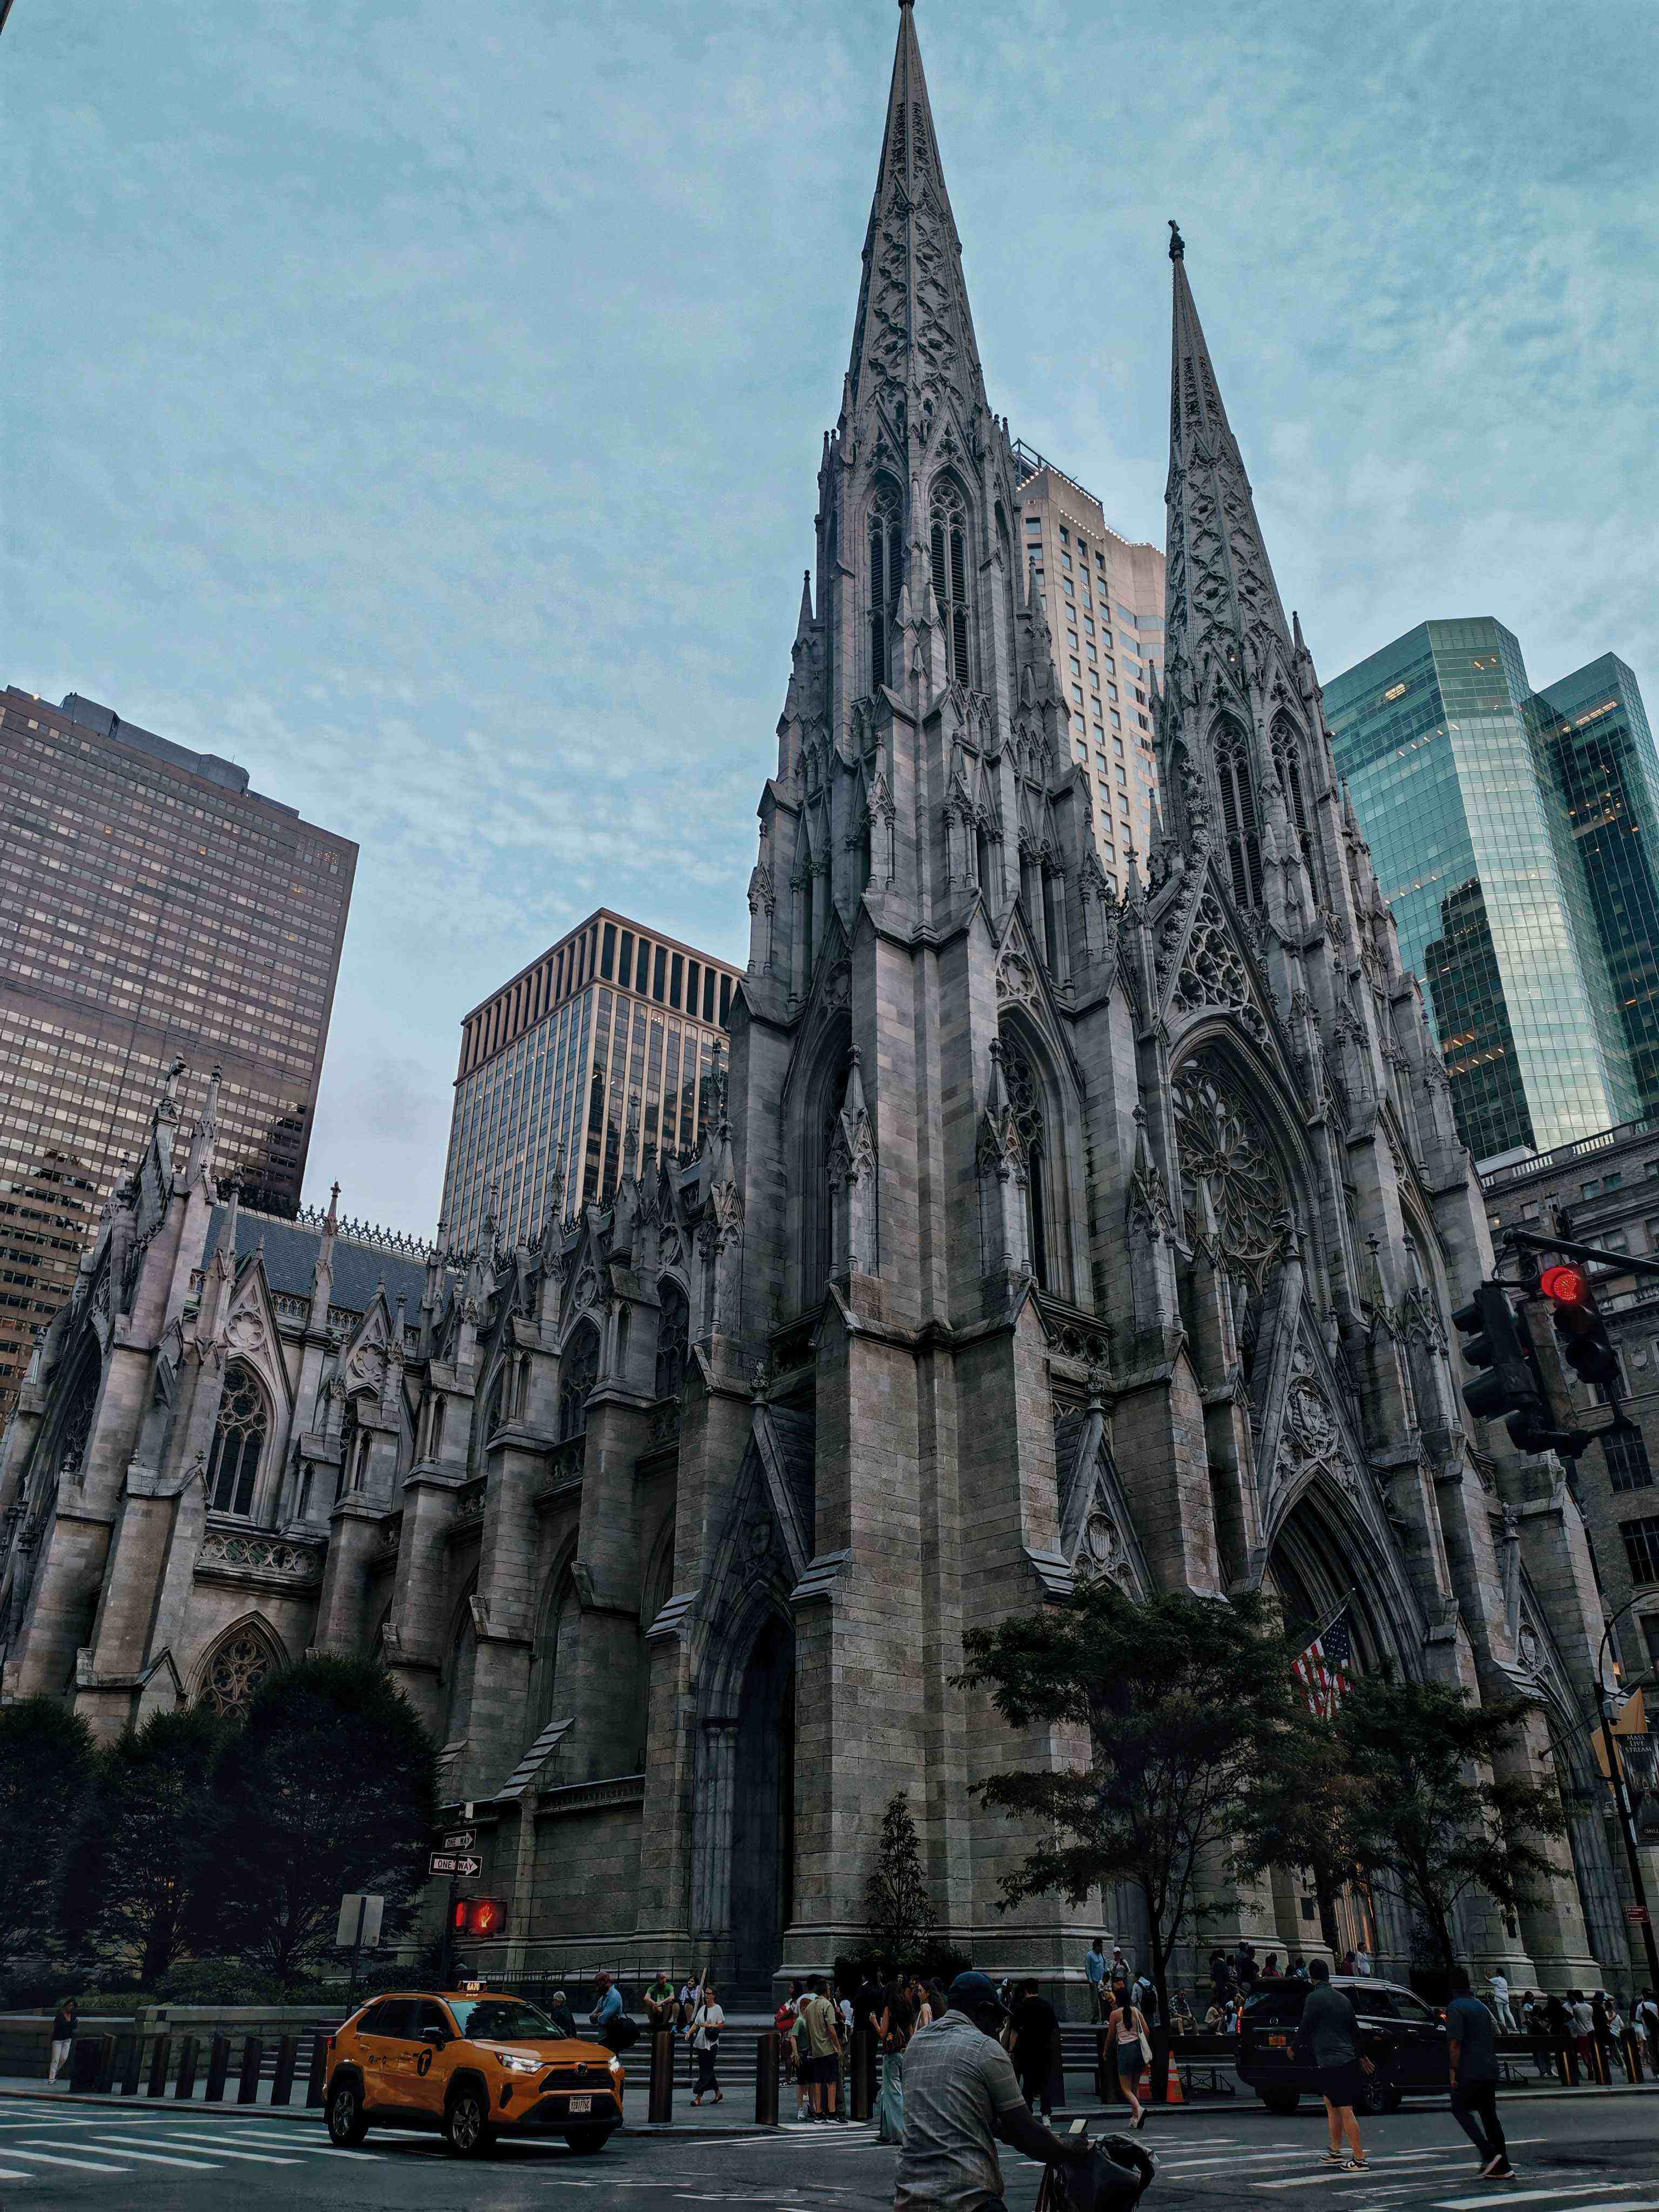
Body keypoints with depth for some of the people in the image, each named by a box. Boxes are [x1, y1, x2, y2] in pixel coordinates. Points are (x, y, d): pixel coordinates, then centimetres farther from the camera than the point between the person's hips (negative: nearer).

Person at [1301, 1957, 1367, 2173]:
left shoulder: (1314, 1998, -11)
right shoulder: (1344, 1999, 12)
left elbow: (1305, 2030, -8)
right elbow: (1355, 2031, 21)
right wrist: (1360, 2057, 36)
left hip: (1330, 2062, -8)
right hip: (1348, 2059, 8)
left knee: (1345, 2111, -5)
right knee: (1330, 2103, 20)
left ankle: (1359, 2159, -4)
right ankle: (1335, 2151, 26)